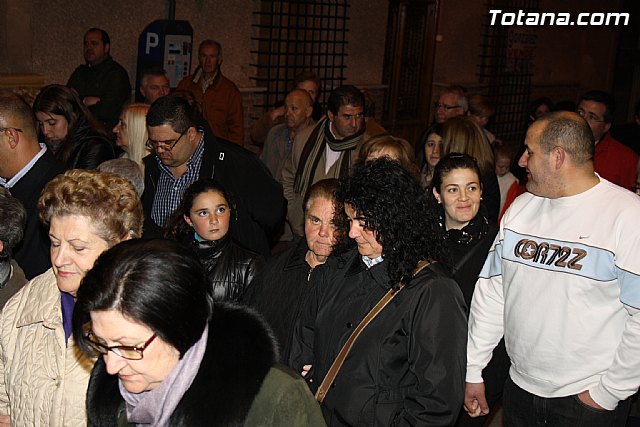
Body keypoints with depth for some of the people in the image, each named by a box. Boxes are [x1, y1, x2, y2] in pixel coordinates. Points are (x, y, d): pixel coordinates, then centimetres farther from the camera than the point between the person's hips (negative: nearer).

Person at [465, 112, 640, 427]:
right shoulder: (521, 207, 3)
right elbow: (491, 291, 5)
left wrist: (609, 392, -12)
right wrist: (473, 371, 5)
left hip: (587, 399, -5)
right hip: (519, 385, 5)